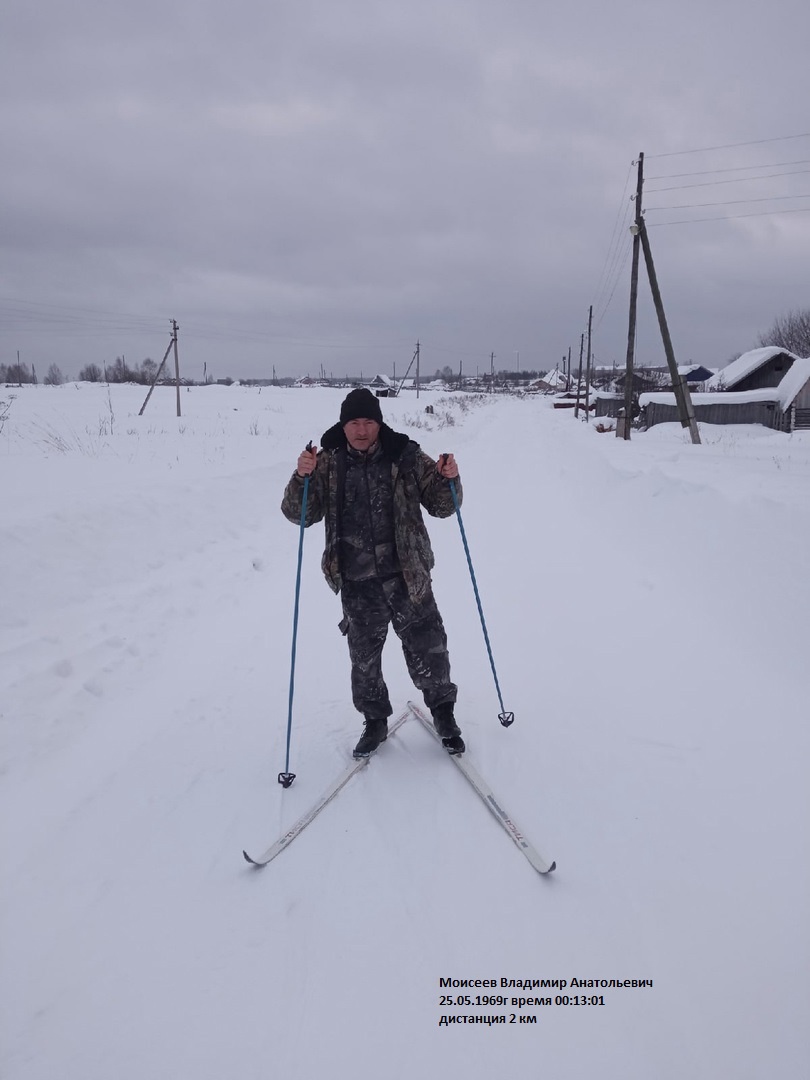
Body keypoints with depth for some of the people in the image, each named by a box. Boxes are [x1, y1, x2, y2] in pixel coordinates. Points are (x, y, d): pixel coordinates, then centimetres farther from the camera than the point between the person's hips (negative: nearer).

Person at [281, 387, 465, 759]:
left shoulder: (406, 457, -5)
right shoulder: (329, 463, -3)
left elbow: (441, 506, 4)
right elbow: (299, 515, -2)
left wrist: (449, 480, -17)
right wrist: (302, 478, -20)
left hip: (408, 579, -1)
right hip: (358, 587, 1)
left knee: (429, 653, 8)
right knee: (364, 661, 15)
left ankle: (443, 712, 34)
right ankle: (375, 721, 37)